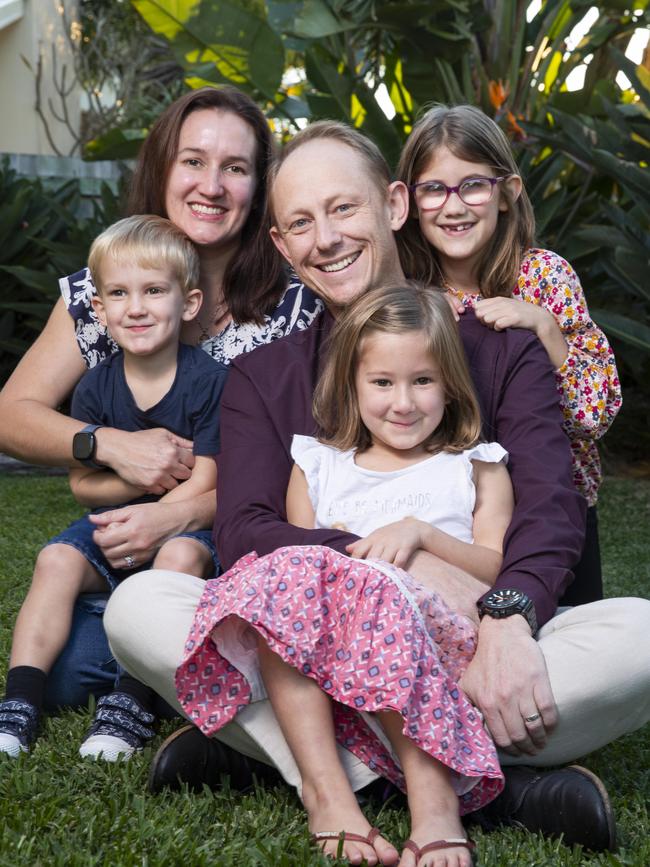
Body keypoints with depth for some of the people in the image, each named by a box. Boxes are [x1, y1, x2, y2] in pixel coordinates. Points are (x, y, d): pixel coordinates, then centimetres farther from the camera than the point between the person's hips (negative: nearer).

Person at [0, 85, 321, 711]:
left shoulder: (295, 311, -6)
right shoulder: (96, 294, 3)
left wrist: (181, 516, -25)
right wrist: (112, 444, -19)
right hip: (113, 558, 2)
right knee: (57, 674, -22)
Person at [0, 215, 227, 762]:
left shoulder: (210, 380, -11)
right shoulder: (97, 388, -1)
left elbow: (205, 483, -13)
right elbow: (83, 485, 1)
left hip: (189, 524, -4)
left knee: (181, 555, -34)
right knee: (58, 558, -20)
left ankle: (132, 703, -29)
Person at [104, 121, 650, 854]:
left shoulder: (499, 349, 9)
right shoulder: (261, 379, 11)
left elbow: (550, 505, -7)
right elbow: (242, 538, -5)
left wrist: (507, 619, -29)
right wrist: (407, 566, -20)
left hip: (463, 655, 0)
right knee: (139, 605, -24)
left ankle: (265, 749, -29)